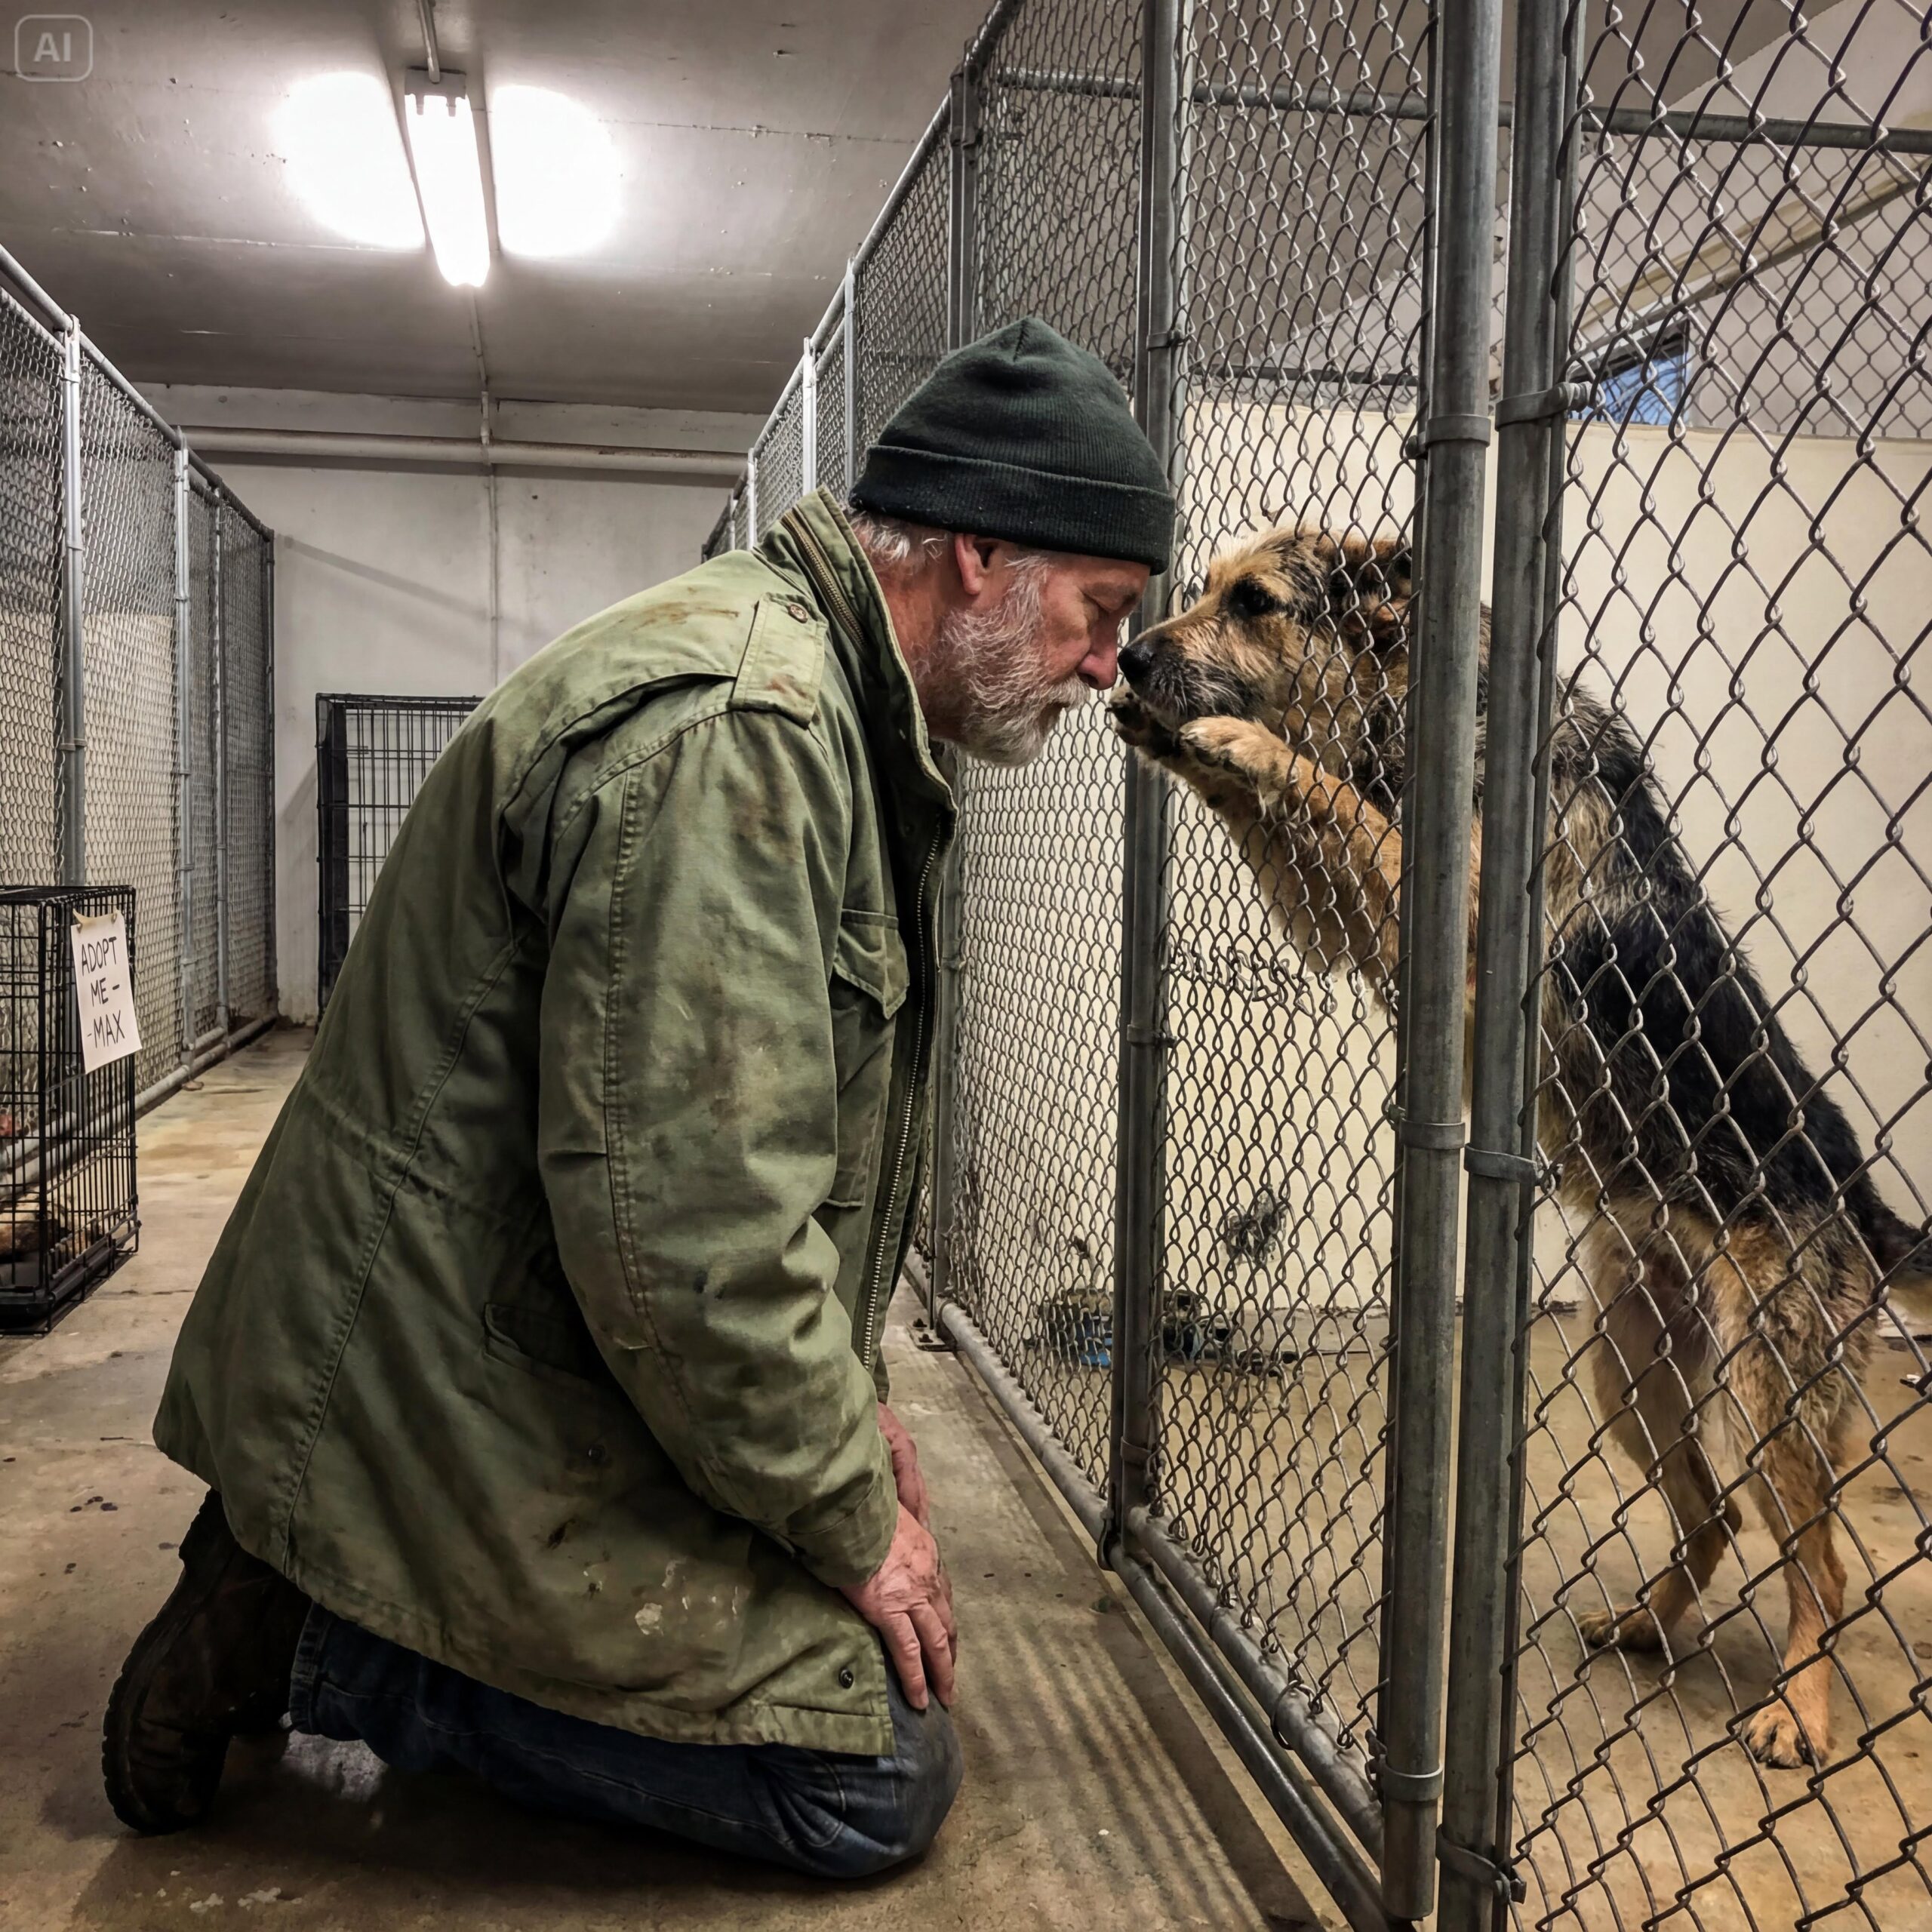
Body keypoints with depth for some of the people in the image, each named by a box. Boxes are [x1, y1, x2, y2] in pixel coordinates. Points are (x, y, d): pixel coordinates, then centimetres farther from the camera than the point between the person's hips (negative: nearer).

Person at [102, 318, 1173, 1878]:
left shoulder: (818, 702, 12)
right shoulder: (732, 726, -25)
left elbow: (770, 1130, 18)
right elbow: (688, 1233, -29)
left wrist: (848, 1390, 12)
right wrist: (854, 1518, -13)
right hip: (479, 1416, -10)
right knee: (879, 1781, -4)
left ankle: (320, 1576, 14)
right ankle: (316, 1638, 0)